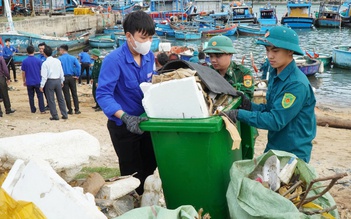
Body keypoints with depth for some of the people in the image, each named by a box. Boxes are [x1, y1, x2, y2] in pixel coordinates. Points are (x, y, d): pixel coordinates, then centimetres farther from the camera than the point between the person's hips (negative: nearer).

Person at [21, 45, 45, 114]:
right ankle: (42, 110, 1)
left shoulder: (24, 61, -4)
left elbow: (23, 72, 1)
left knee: (31, 97, 10)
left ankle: (33, 110, 16)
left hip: (29, 82, 1)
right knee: (40, 96, 4)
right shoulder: (38, 60, -7)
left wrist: (24, 81, 13)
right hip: (38, 82, -1)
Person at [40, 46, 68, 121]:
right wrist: (61, 81, 20)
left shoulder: (45, 63, -11)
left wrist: (42, 85, -6)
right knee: (60, 98, 13)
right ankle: (64, 115, 14)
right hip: (58, 80, 5)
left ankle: (55, 116, 8)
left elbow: (44, 76, -13)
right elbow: (61, 72, 8)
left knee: (51, 100, 5)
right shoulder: (57, 61, 3)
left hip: (50, 81, -5)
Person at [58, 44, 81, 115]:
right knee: (74, 94, 7)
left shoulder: (60, 58, -5)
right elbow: (78, 66, -9)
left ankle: (70, 110, 8)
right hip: (72, 77, 2)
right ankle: (77, 110, 7)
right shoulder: (73, 58, 1)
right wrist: (77, 75, -2)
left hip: (64, 78, -2)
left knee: (67, 95, 5)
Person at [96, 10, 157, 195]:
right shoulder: (114, 60, -22)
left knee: (150, 167, 17)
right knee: (132, 173, 5)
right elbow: (103, 94, -28)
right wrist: (125, 117, -40)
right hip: (123, 125, -6)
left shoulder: (149, 56, -2)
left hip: (145, 120, 6)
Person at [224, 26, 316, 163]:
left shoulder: (297, 84, -24)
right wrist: (249, 106, -9)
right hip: (273, 148, 7)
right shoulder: (274, 75, 2)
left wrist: (240, 114, -26)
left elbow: (276, 121, -26)